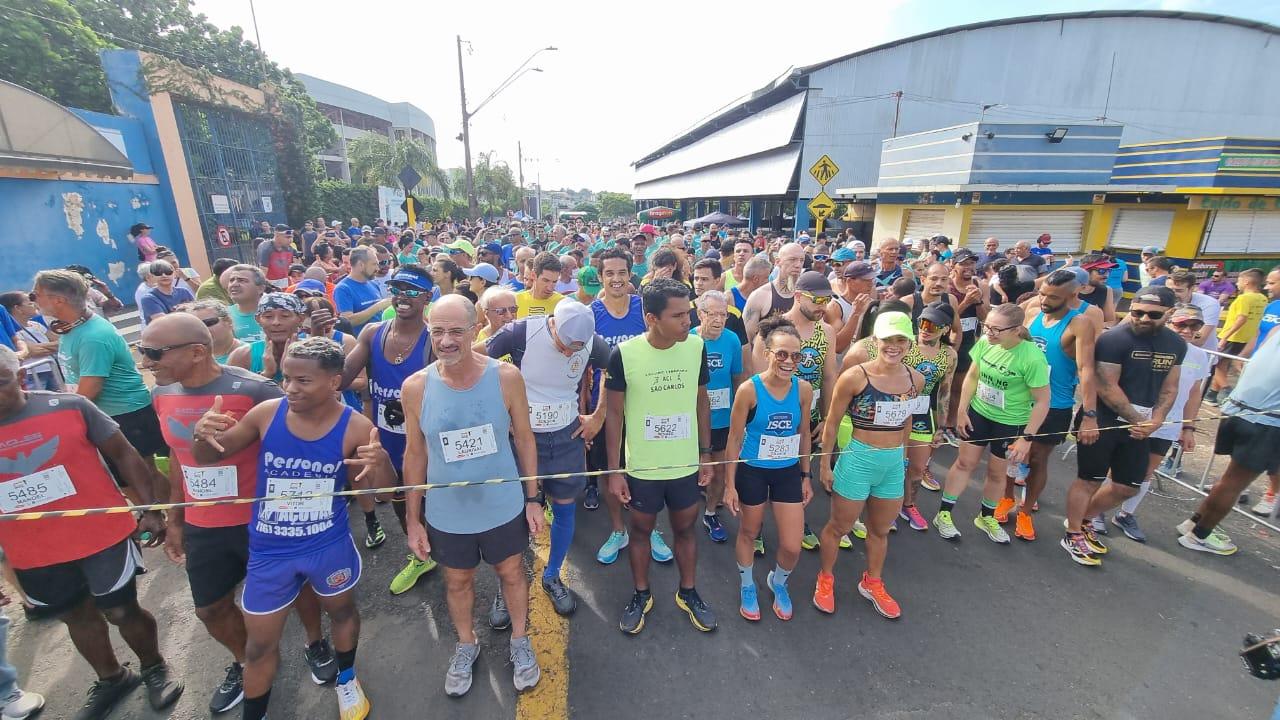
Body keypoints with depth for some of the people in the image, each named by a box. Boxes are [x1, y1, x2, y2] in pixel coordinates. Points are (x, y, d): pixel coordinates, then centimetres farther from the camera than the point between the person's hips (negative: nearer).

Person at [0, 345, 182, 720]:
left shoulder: (69, 406, -12)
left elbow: (124, 454, -5)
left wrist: (150, 509, -6)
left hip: (102, 535, -3)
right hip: (32, 554, 3)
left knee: (122, 610, 10)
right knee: (76, 617, 21)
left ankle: (154, 669, 36)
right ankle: (111, 679, 45)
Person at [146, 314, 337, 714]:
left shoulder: (256, 391, -24)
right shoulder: (162, 394, -2)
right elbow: (179, 458, 11)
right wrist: (174, 519, 15)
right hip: (202, 526, 6)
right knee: (210, 607, 19)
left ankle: (316, 644, 42)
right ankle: (244, 663, 47)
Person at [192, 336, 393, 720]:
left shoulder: (356, 427, -20)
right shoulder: (266, 413, -15)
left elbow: (384, 491, -15)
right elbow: (207, 457, 0)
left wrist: (381, 462, -38)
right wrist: (203, 435, -24)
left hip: (330, 545, -1)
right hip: (269, 551, 1)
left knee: (342, 610, 24)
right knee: (259, 643, 17)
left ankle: (346, 679, 53)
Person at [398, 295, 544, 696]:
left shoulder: (506, 376, -18)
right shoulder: (415, 387, -14)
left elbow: (524, 439, -7)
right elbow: (415, 455, -3)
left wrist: (533, 499, -3)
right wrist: (412, 519, 2)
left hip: (504, 507, -1)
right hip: (446, 513, 1)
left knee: (511, 573, 21)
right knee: (457, 581, 24)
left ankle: (520, 640, 49)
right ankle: (466, 645, 53)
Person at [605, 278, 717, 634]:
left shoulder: (696, 346, -10)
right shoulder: (624, 354, -18)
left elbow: (701, 400, 3)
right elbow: (614, 412, -9)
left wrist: (706, 454, 5)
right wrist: (614, 469, -7)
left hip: (686, 463, 2)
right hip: (641, 467, -2)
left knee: (685, 528, 20)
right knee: (641, 529, 18)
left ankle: (688, 593, 44)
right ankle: (641, 595, 42)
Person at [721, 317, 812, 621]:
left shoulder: (803, 389, -9)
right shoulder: (749, 389, -20)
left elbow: (804, 435, 5)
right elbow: (734, 440, -11)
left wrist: (805, 477, 11)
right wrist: (730, 485, -9)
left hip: (788, 472, 3)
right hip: (753, 472, -3)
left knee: (792, 547, 7)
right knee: (749, 533, 18)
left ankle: (778, 582, 41)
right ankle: (747, 587, 46)